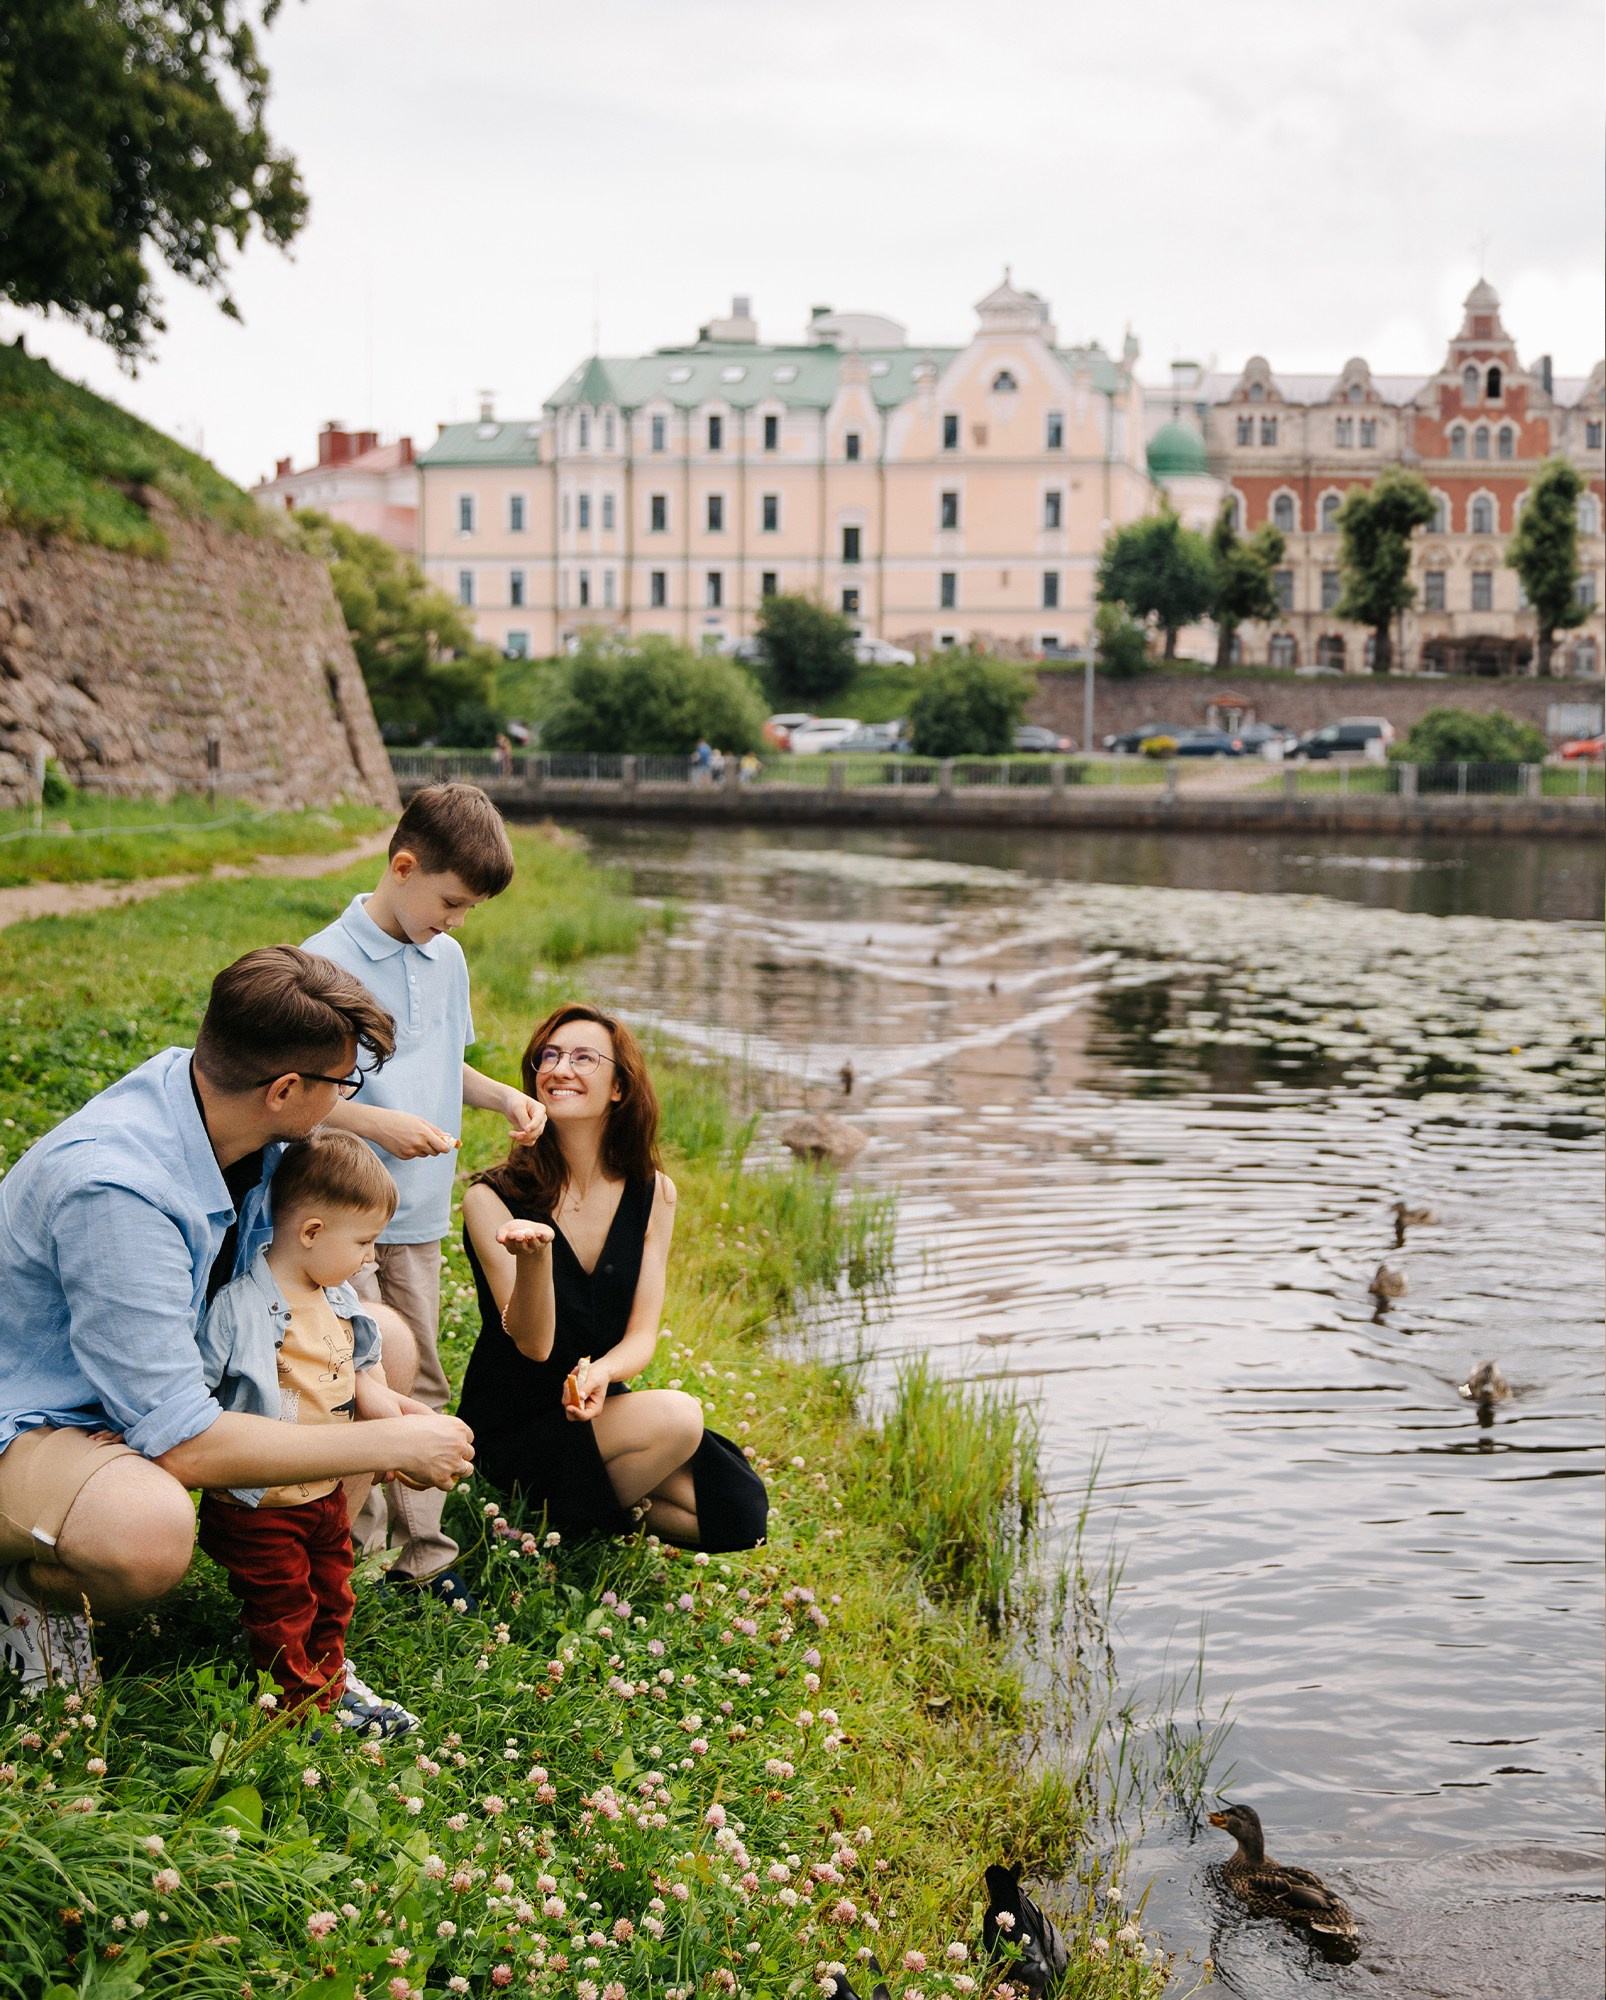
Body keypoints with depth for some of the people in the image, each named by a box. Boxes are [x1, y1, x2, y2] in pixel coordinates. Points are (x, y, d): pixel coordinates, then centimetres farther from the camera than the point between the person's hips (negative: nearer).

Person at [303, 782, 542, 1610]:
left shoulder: (448, 961, 9)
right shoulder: (326, 964, -14)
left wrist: (505, 1098, 6)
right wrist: (378, 1123, -22)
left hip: (420, 1212, 7)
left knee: (420, 1382, 13)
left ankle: (421, 1551, 22)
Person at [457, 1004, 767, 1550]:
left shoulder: (652, 1193, -1)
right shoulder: (493, 1198, -14)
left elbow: (641, 1335, -3)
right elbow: (533, 1343, -21)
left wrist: (601, 1373, -27)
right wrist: (534, 1254, -42)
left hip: (594, 1408, 5)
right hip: (512, 1429, -5)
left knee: (742, 1515, -12)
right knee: (677, 1417, -29)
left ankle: (611, 1512, 9)